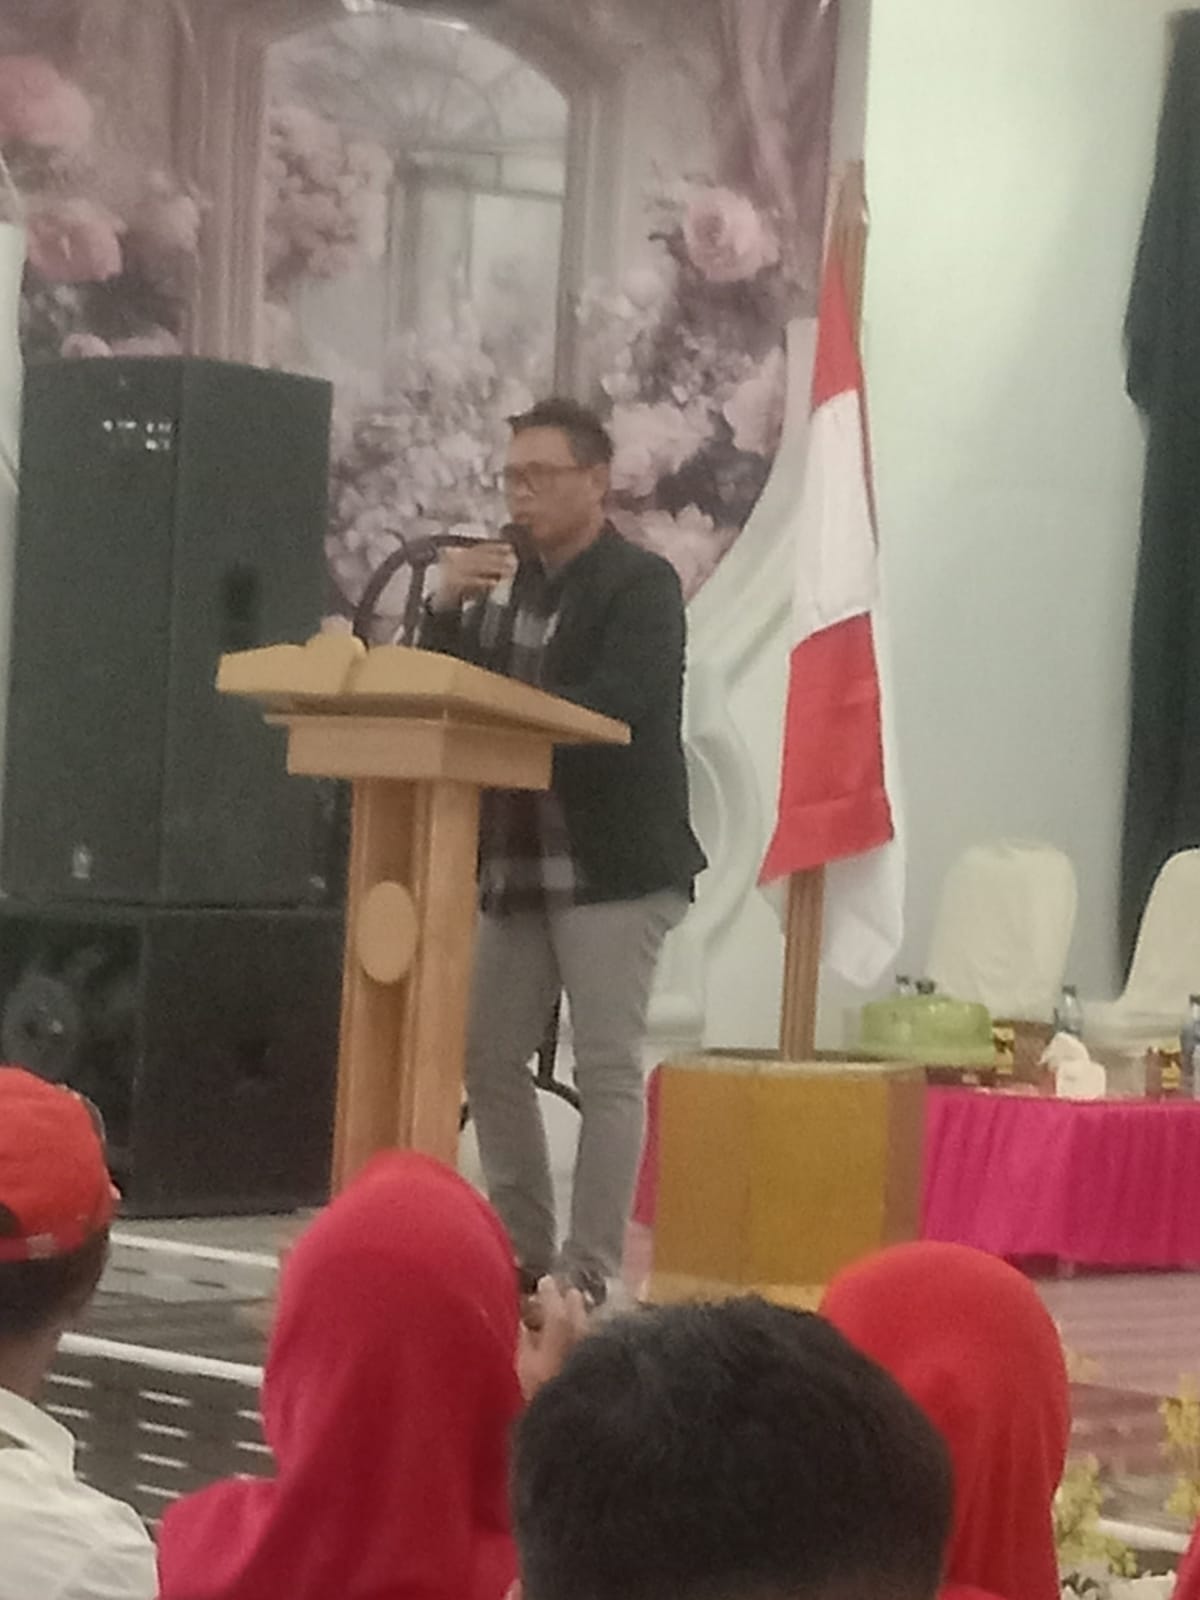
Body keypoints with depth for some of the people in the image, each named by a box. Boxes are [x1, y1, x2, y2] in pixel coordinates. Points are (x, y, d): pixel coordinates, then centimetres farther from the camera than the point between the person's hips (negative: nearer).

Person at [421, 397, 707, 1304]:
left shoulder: (643, 585, -5)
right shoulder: (504, 582, 15)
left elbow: (613, 707, -20)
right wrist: (447, 607, -4)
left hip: (612, 863, -7)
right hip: (513, 863, 7)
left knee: (609, 1069, -6)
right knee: (491, 1058, 8)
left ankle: (592, 1272, -5)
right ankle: (523, 1255, 17)